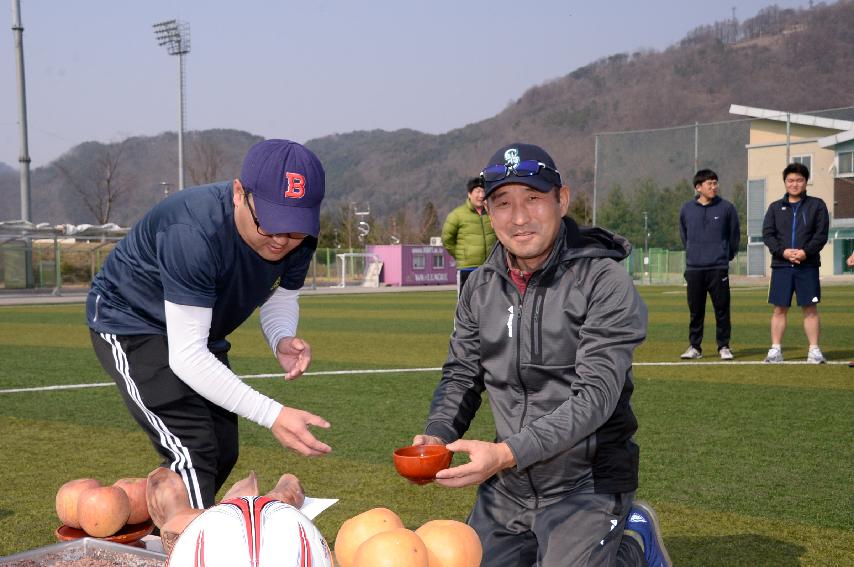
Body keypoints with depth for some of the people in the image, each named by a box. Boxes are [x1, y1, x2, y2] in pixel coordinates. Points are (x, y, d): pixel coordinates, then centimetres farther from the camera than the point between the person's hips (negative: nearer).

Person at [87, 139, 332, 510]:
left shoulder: (298, 236, -19)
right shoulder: (193, 232, -40)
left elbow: (281, 297, 1)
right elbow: (186, 356, -40)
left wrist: (282, 338, -24)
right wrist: (272, 415, -46)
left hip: (201, 329, 8)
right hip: (130, 323, -7)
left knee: (222, 453, 12)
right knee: (193, 453, -20)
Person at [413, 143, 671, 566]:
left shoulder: (604, 283, -16)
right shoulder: (481, 286, 3)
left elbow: (595, 397, -23)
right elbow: (461, 375, 9)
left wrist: (507, 453, -34)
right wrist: (438, 435, -12)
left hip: (585, 486, -6)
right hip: (505, 489, 6)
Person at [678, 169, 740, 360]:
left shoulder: (727, 208, 0)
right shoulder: (686, 209, 5)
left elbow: (734, 235, 8)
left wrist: (727, 256, 10)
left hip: (719, 268, -2)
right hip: (694, 269, 2)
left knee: (722, 309, 1)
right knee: (695, 311, 6)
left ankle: (724, 346, 9)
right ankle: (694, 347, 14)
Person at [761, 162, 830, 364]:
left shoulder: (817, 205, 8)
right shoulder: (775, 207, 13)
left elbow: (821, 234, 0)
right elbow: (767, 234, 5)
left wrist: (806, 252, -14)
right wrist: (783, 251, -11)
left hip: (808, 265, -1)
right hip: (781, 266, 1)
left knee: (810, 309, 0)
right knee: (779, 309, 2)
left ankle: (814, 350, 5)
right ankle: (776, 349, 6)